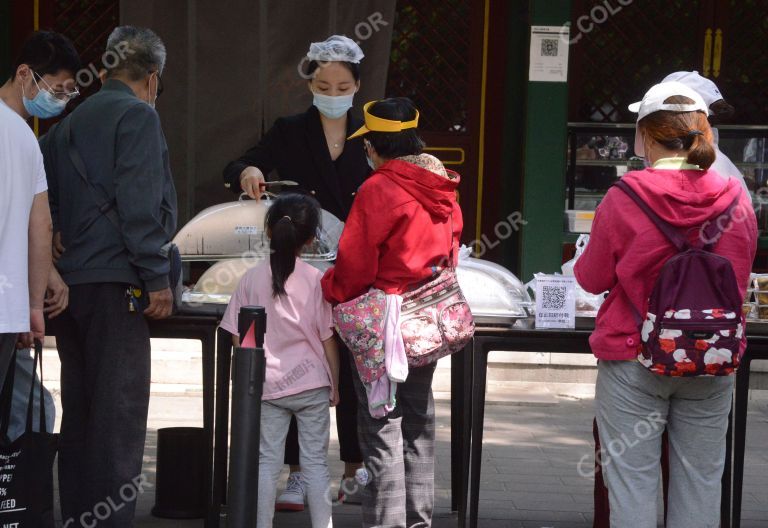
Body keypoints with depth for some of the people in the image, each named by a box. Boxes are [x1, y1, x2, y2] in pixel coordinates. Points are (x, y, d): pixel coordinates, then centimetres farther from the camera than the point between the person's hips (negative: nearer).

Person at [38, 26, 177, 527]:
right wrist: (156, 277, -13)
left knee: (79, 413, 12)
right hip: (114, 280, -8)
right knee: (120, 413, -6)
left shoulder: (69, 123, 18)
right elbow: (139, 203, -15)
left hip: (69, 282, 8)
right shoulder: (138, 115, -6)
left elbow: (51, 203, 19)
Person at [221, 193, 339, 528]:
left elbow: (238, 338, -1)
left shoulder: (251, 279, -3)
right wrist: (335, 384, 6)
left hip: (268, 386, 1)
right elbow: (327, 339, -4)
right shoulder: (316, 280, -7)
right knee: (315, 462, 6)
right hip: (312, 385, -1)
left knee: (267, 462, 7)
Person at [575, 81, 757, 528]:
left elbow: (593, 279, -3)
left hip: (634, 360, -3)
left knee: (633, 478, 4)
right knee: (701, 480, 10)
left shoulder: (624, 198, -12)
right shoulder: (736, 198, -2)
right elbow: (741, 277, 12)